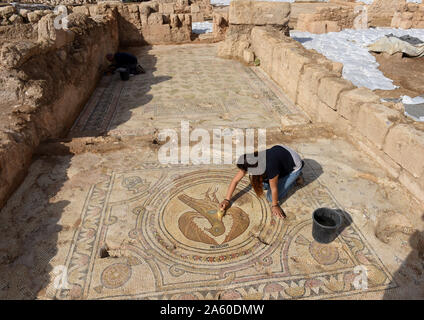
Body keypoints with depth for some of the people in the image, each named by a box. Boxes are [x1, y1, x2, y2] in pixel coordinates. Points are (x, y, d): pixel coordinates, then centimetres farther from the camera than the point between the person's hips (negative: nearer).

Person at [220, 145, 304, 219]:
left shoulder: (270, 166, -42)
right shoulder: (250, 161, -23)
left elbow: (274, 188, -26)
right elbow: (235, 180, -15)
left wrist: (275, 205, -10)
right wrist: (227, 200, -14)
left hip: (294, 166, -6)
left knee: (270, 197, -7)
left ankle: (295, 176, 7)